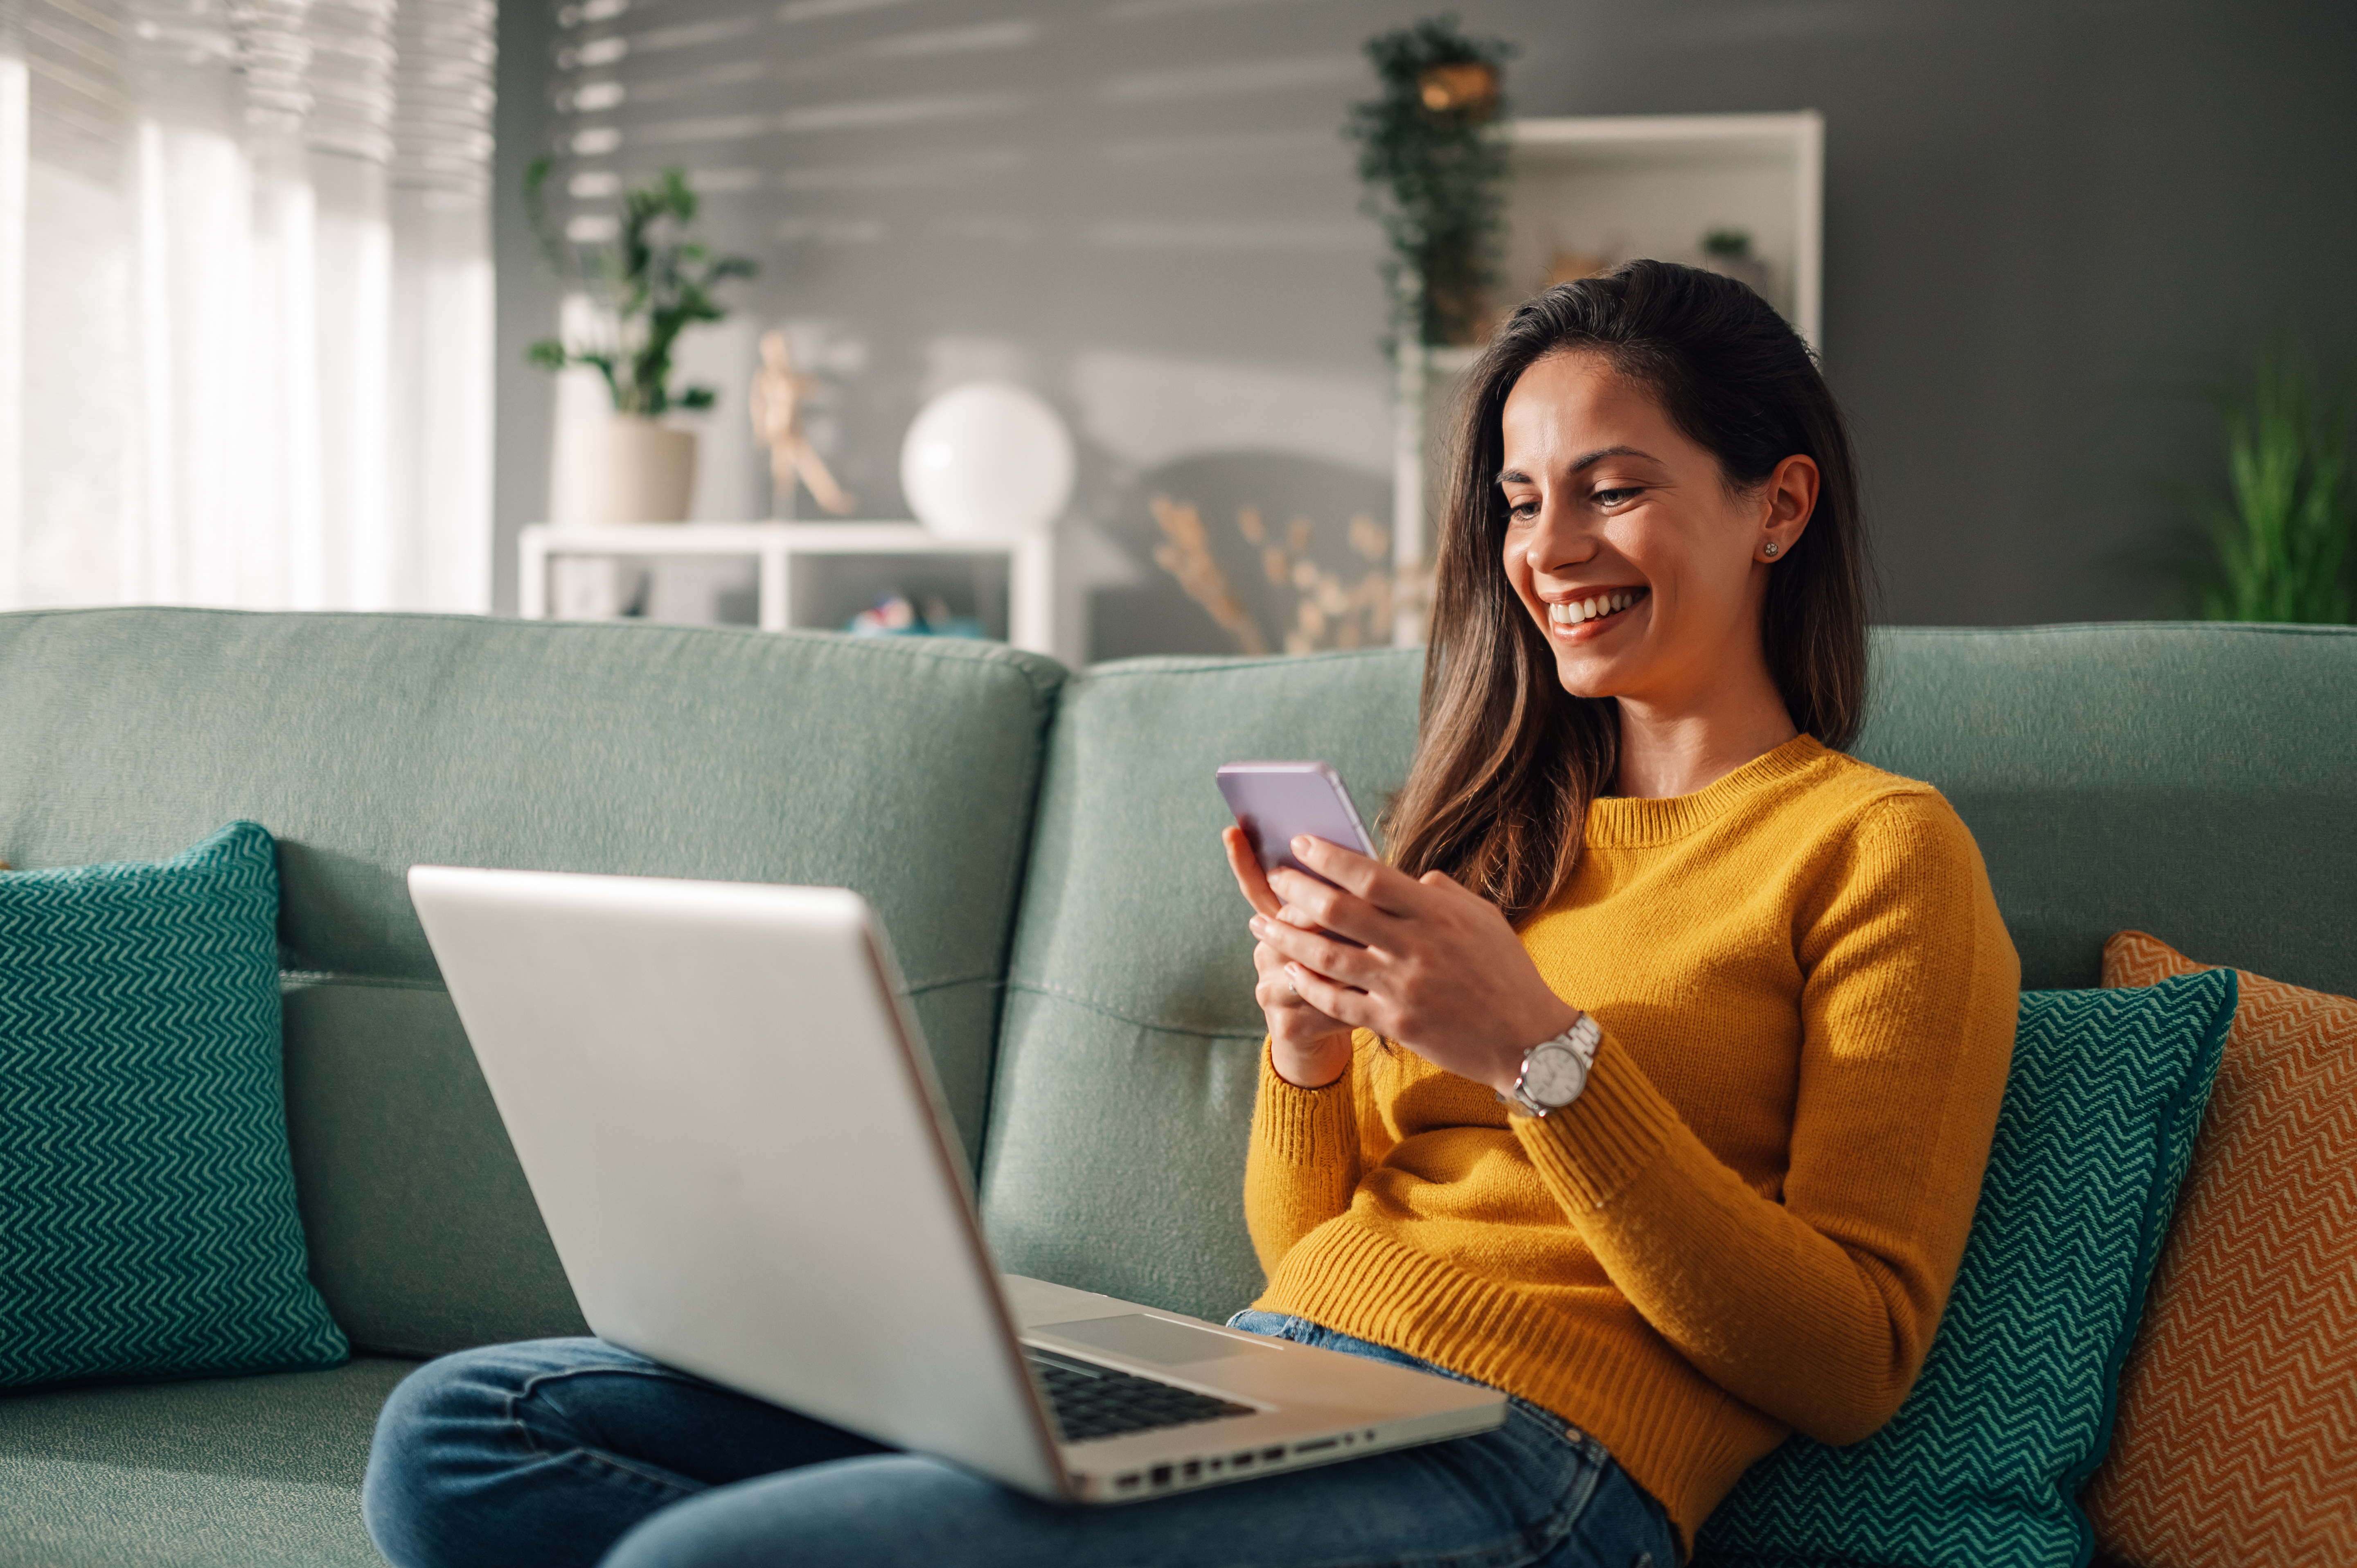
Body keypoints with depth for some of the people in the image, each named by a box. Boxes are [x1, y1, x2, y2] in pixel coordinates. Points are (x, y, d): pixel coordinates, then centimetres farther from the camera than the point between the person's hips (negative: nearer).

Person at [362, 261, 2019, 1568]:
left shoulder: (1877, 848, 4)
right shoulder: (1503, 823, 25)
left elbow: (1852, 1370, -6)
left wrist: (1538, 1046, -14)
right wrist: (1309, 1041, 0)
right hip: (1252, 1374, 8)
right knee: (460, 1429, -6)